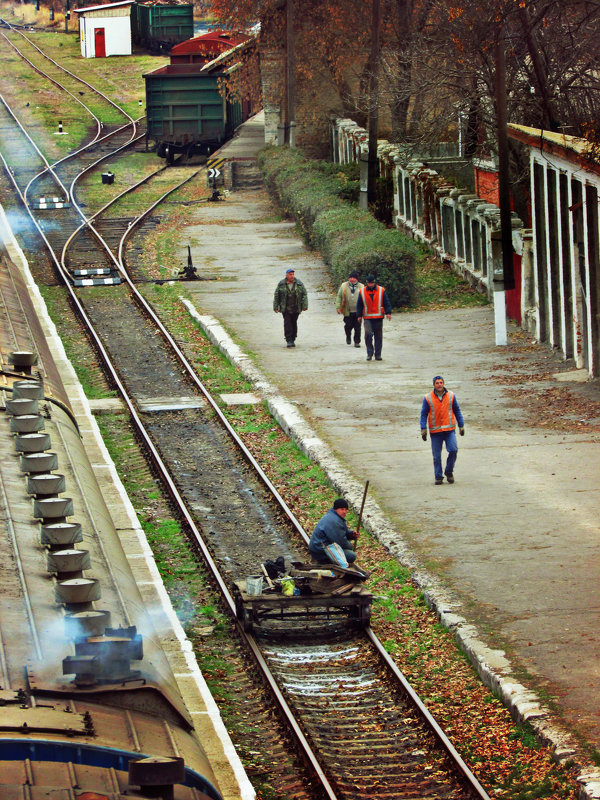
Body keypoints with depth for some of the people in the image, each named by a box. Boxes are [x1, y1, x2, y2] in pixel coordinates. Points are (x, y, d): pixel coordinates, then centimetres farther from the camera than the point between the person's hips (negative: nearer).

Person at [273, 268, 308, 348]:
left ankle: (293, 339, 19)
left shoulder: (299, 284, 1)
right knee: (287, 323, -10)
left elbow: (304, 295, 1)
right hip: (285, 308, -1)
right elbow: (276, 296, 5)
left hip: (296, 308, 1)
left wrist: (304, 305, -8)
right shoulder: (281, 284, 1)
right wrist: (275, 307, 2)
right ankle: (289, 341, -11)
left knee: (294, 323, 7)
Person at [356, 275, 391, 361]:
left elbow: (386, 302, 4)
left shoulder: (381, 291, 3)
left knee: (378, 337, 3)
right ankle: (369, 353, -4)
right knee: (368, 334, -15)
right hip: (367, 318, 0)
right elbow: (359, 305, 11)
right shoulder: (362, 292, 5)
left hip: (378, 318, 0)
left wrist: (388, 313, -9)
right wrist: (359, 315, 5)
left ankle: (378, 355, 12)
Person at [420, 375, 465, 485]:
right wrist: (423, 429, -5)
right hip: (435, 431, -1)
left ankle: (449, 472, 7)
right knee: (437, 455, 0)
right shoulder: (428, 398, 1)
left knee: (453, 450, -13)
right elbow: (423, 414, 3)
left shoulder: (451, 396, 5)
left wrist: (461, 426, 11)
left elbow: (457, 411, 13)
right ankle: (438, 477, 9)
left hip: (449, 430, 1)